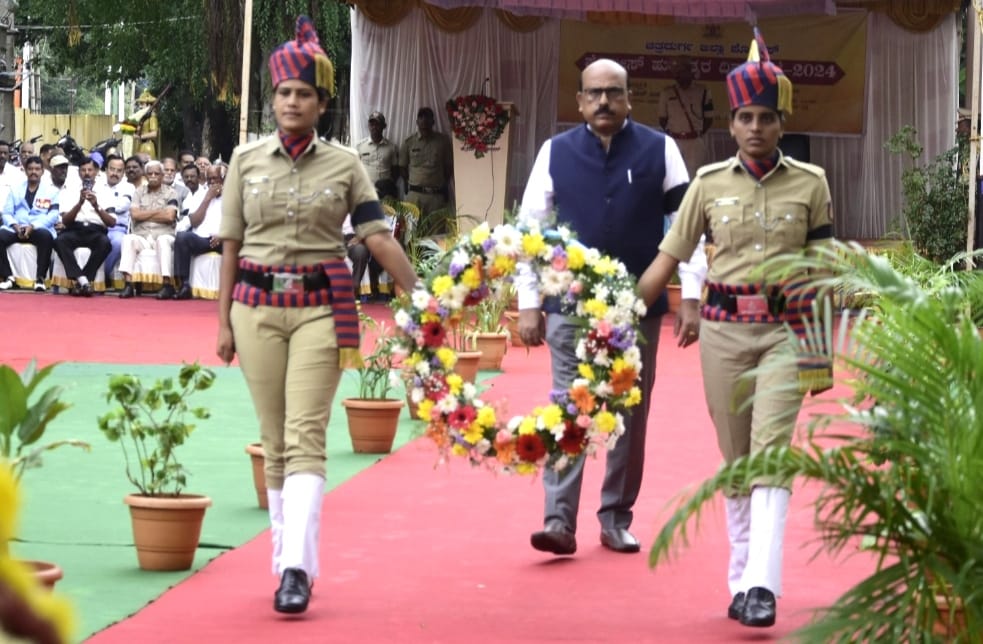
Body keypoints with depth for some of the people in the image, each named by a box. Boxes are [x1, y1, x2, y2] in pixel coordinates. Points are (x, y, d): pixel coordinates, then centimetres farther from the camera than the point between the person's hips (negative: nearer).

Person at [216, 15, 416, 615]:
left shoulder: (345, 164, 1)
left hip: (321, 307, -2)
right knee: (275, 441, 7)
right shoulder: (246, 160, 5)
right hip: (257, 306, 2)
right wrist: (224, 320, 6)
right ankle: (286, 559, 17)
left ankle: (297, 570, -15)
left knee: (305, 438, -11)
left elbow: (379, 237, -2)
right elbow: (232, 245, 7)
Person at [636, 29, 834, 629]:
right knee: (735, 459, 7)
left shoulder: (810, 184, 2)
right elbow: (669, 258, 6)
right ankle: (742, 579, 15)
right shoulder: (710, 183, 3)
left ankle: (762, 585, -18)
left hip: (784, 332, -2)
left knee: (771, 451, -13)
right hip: (723, 331, 2)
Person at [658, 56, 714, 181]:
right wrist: (671, 133, 4)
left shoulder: (702, 92, 4)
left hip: (696, 142, -1)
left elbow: (709, 118, 9)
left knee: (694, 176, -6)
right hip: (673, 141, 1)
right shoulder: (667, 93, 7)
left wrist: (699, 133, 1)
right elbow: (662, 119, 14)